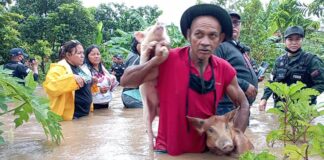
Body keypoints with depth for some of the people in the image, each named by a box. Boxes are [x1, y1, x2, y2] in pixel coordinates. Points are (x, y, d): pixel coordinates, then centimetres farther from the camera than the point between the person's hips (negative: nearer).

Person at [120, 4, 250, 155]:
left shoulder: (224, 70, -8)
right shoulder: (169, 60, -17)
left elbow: (243, 105, 5)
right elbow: (125, 81, -14)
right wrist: (156, 60, -25)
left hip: (205, 150, 4)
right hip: (168, 150, -3)